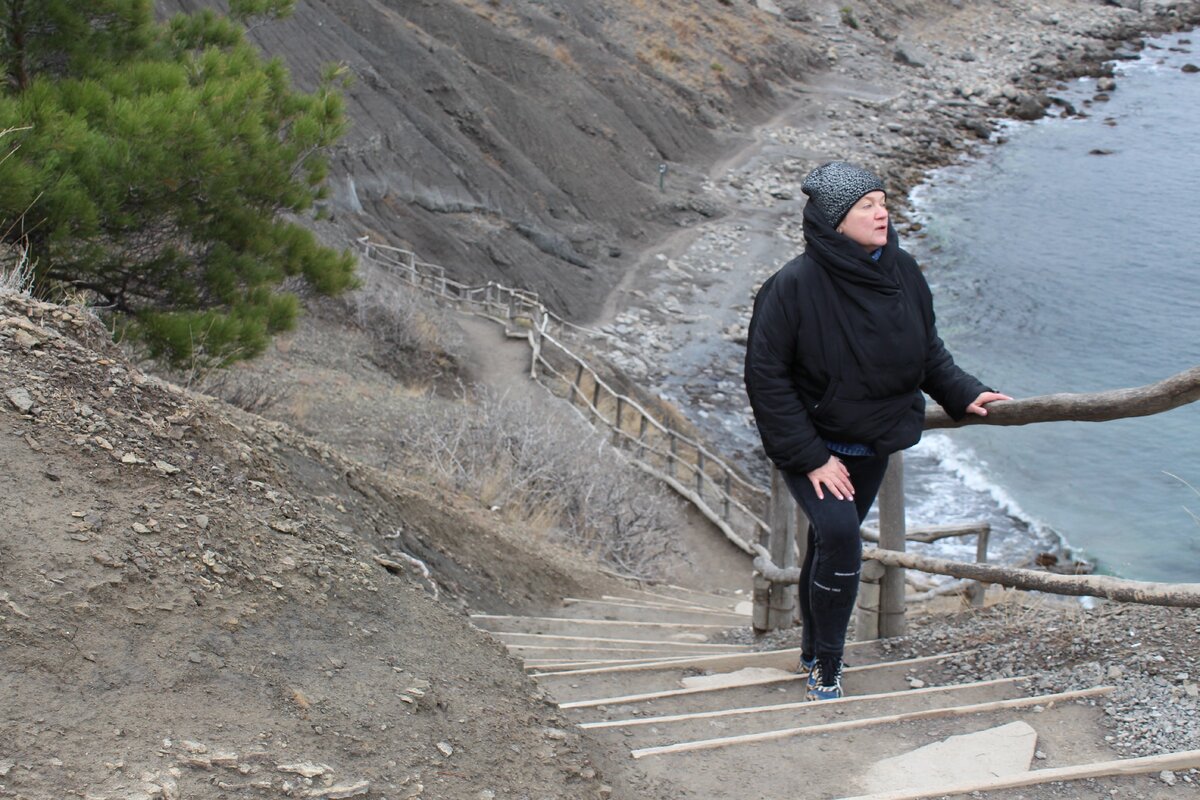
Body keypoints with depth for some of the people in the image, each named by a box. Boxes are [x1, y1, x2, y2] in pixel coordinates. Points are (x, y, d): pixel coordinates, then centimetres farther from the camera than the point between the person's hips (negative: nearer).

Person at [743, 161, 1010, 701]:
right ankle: (825, 670, -4)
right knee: (839, 536, -22)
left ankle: (814, 653, 37)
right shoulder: (793, 286, -23)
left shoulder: (901, 271, -5)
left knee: (832, 542, 17)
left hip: (873, 444, 6)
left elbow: (928, 348, 12)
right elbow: (766, 377, -19)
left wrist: (962, 394, -2)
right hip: (812, 443, -5)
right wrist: (810, 457, -21)